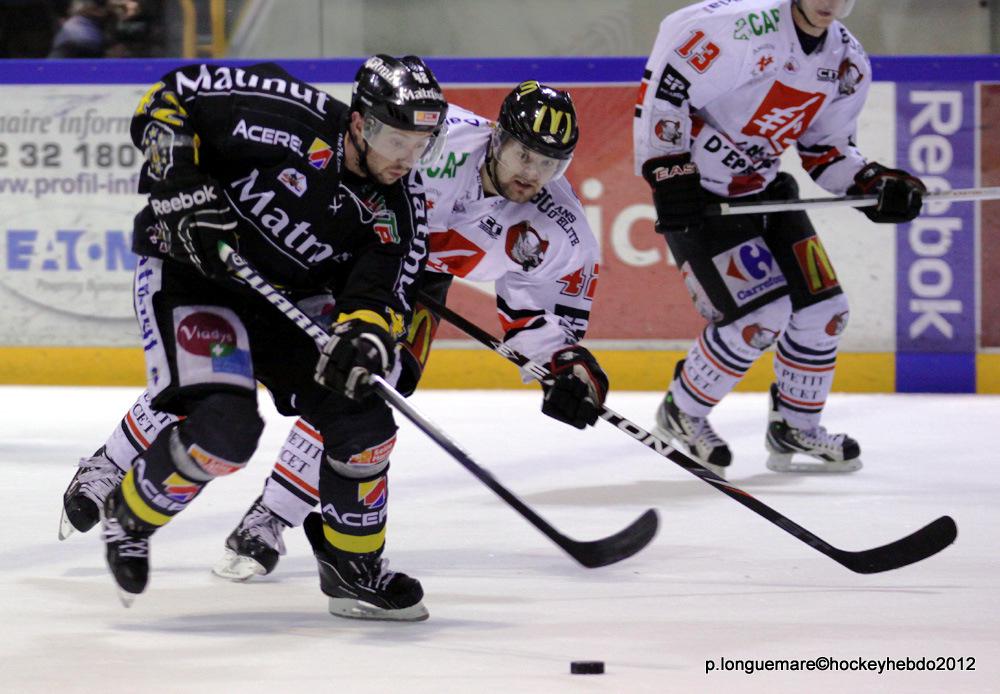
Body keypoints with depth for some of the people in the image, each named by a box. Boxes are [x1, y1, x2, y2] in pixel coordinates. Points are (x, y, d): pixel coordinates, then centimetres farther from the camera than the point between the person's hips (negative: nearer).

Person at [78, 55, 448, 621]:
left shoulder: (399, 206, -11)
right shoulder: (286, 117, -26)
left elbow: (381, 292, -16)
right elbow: (169, 97, -18)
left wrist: (365, 337, -39)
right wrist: (182, 189, -28)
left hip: (281, 299, 6)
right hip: (188, 272, -6)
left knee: (365, 424, -2)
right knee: (226, 426, -25)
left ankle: (354, 570, 18)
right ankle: (129, 515, 2)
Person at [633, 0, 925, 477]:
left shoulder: (849, 65, 1)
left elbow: (826, 148, 11)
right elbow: (661, 86, -22)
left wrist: (872, 184, -7)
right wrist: (667, 172, -24)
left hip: (765, 189, 8)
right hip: (697, 192, -8)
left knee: (824, 308, 3)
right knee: (761, 313, -15)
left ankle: (795, 428, 23)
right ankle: (681, 415, 5)